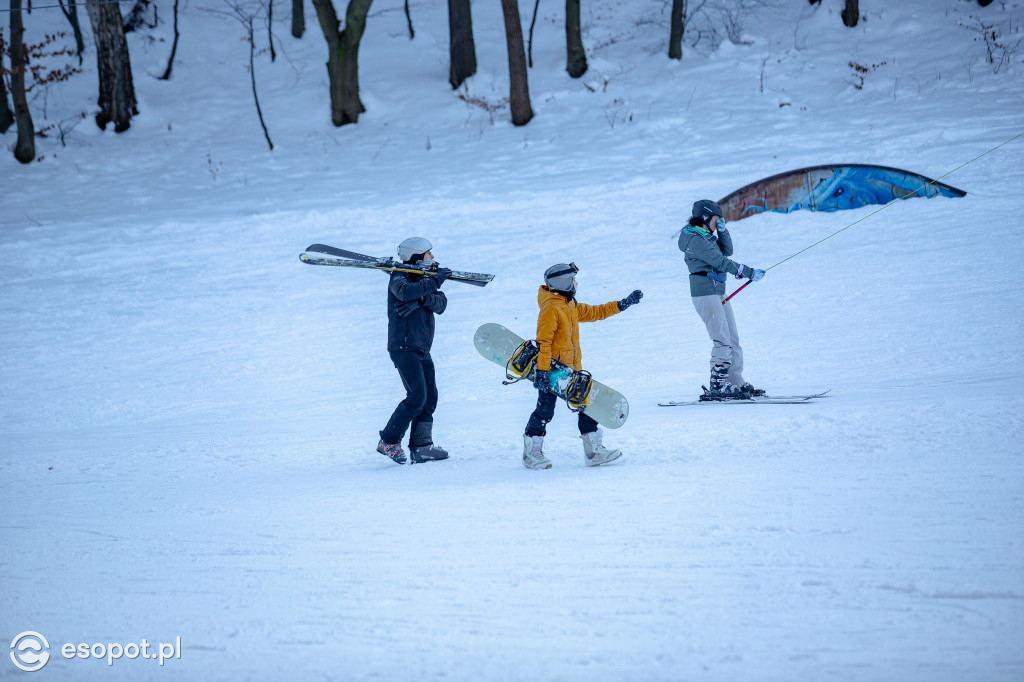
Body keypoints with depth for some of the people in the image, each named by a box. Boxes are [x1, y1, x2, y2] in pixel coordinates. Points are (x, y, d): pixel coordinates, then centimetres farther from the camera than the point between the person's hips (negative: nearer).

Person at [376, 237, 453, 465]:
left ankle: (421, 446, 6)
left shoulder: (424, 280, 15)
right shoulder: (399, 278, -7)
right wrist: (435, 281, -27)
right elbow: (405, 292, -32)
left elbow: (441, 303, -2)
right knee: (417, 396, -15)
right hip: (404, 347, -8)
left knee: (430, 397, 3)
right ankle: (389, 441, -7)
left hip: (422, 350, 8)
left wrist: (423, 299, -21)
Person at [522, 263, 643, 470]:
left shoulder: (571, 306, 13)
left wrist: (622, 304, 23)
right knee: (545, 411, -2)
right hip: (552, 369, -9)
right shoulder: (550, 308, -16)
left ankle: (594, 451, 12)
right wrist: (542, 371, -25)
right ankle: (531, 453, 11)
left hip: (572, 370, 9)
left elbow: (594, 313, 26)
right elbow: (543, 341, -20)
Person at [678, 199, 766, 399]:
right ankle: (718, 387, -13)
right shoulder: (695, 239, -14)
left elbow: (727, 251, 16)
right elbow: (721, 261, -16)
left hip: (718, 292, 10)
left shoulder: (706, 236, 17)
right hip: (704, 291, -10)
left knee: (733, 339, 8)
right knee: (722, 340, -14)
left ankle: (736, 383, 10)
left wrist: (722, 230, 3)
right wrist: (750, 272, -14)